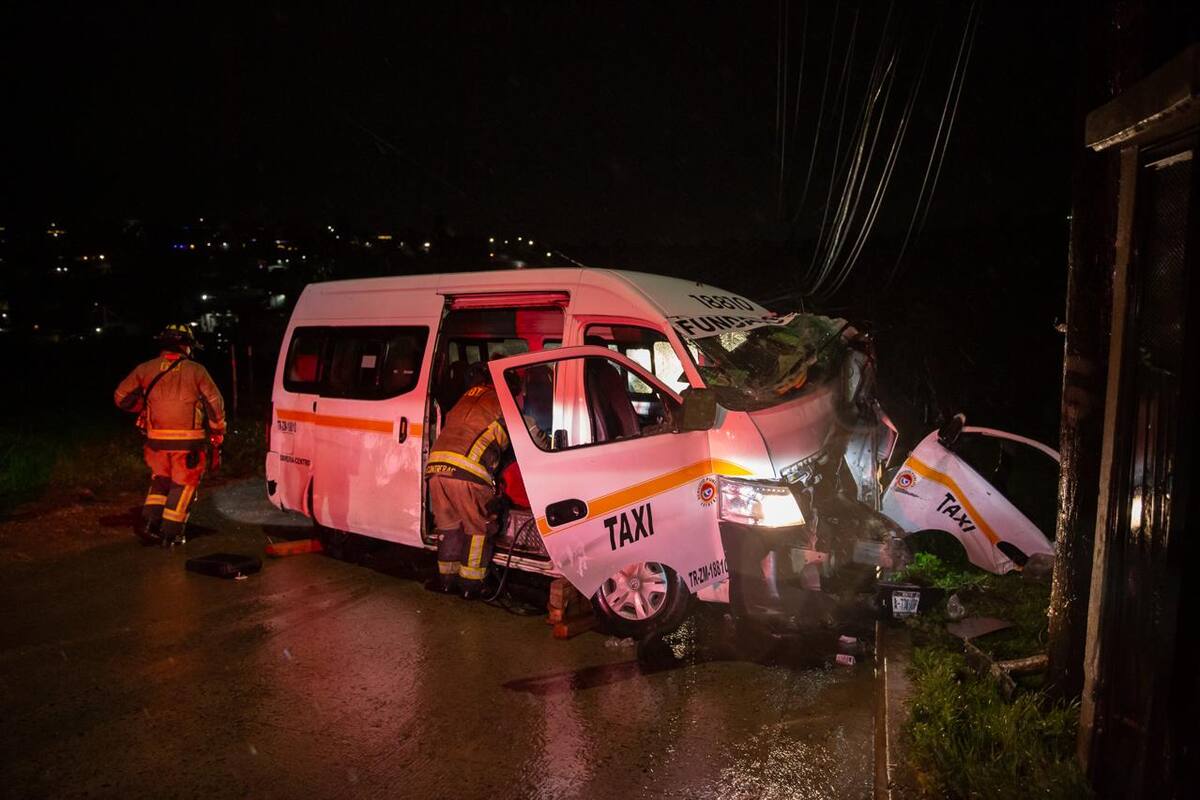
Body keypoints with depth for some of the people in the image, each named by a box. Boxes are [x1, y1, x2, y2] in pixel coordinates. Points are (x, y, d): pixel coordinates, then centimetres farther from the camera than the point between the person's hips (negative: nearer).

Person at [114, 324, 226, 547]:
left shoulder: (146, 369, 5)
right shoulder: (196, 371, -4)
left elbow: (121, 397, 7)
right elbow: (215, 403, -6)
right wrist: (218, 432, 6)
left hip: (157, 439, 3)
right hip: (188, 441, -3)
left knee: (160, 481, 23)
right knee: (183, 486, 9)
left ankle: (149, 524, 14)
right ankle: (171, 533, 10)